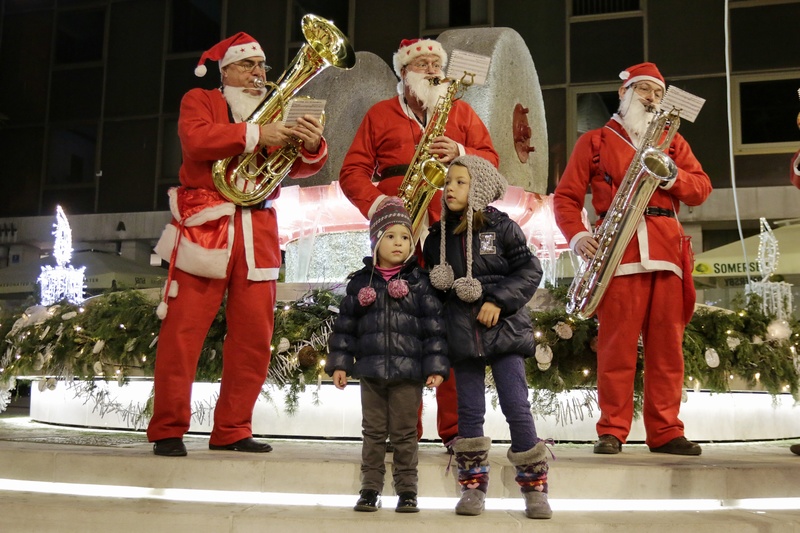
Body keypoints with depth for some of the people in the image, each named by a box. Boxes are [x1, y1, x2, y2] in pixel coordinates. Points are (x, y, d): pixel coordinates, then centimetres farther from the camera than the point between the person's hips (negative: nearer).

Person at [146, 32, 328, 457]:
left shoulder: (275, 114, 21)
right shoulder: (199, 100, 11)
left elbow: (299, 168, 10)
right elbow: (195, 139, -11)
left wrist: (312, 146, -12)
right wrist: (255, 135, -16)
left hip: (258, 234, 4)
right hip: (205, 228, -4)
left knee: (255, 338, 1)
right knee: (183, 332, -6)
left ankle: (232, 431, 11)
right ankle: (167, 430, 3)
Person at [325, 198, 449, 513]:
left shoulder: (419, 282, 0)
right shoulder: (361, 282, 5)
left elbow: (434, 326, -3)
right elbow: (345, 325, 8)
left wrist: (436, 366, -8)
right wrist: (339, 362, 3)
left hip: (409, 372, -2)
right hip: (370, 371, 2)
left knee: (404, 434, 7)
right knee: (373, 432, 11)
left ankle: (406, 490, 18)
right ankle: (370, 489, 20)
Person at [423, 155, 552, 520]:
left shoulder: (502, 227, -2)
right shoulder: (437, 236, 7)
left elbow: (530, 271, -5)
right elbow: (433, 286, 13)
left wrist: (498, 300, -14)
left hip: (504, 329, -3)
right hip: (462, 334, 3)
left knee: (516, 407, -2)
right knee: (469, 411, 8)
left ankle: (534, 486, 10)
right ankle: (472, 486, 19)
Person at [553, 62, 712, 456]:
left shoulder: (673, 140, 23)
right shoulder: (595, 141, 13)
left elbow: (701, 189, 14)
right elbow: (565, 196, 6)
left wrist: (672, 175, -6)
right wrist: (576, 236, -11)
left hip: (667, 250, 4)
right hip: (619, 252, -3)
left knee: (667, 346, 3)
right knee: (616, 345, -5)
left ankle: (665, 431, 10)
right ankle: (612, 431, 1)